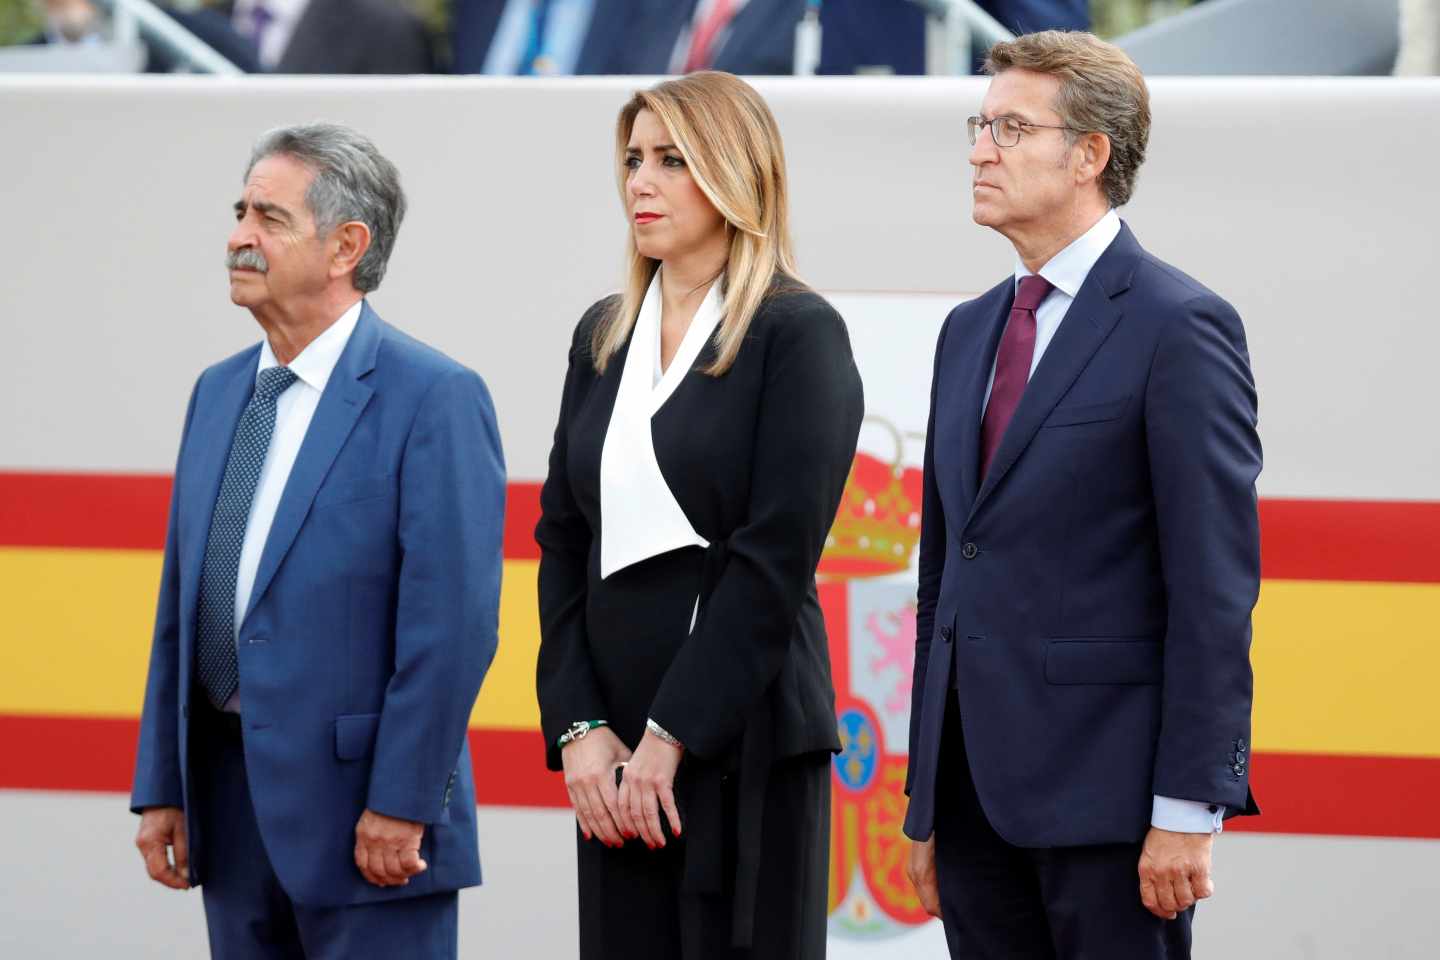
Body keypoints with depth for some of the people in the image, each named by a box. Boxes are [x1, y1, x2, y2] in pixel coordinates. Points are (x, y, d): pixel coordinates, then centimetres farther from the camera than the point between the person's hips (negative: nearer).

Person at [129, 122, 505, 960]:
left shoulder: (433, 397, -10)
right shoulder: (220, 392, 13)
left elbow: (454, 619, -15)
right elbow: (181, 601, 14)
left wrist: (401, 804, -17)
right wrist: (162, 787, 10)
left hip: (360, 803, -7)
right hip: (228, 795, 7)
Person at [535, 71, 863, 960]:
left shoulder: (798, 334, -6)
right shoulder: (604, 336, 13)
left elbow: (777, 555, -13)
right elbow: (562, 541, 11)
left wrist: (671, 736, -15)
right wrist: (578, 726, -1)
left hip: (743, 737, -6)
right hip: (618, 750, 6)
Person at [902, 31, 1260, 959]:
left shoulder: (1179, 325, -7)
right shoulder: (971, 331, 17)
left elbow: (1215, 584, -11)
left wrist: (1189, 809, -16)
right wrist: (927, 804, 16)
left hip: (1105, 785, -7)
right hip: (979, 794, 7)